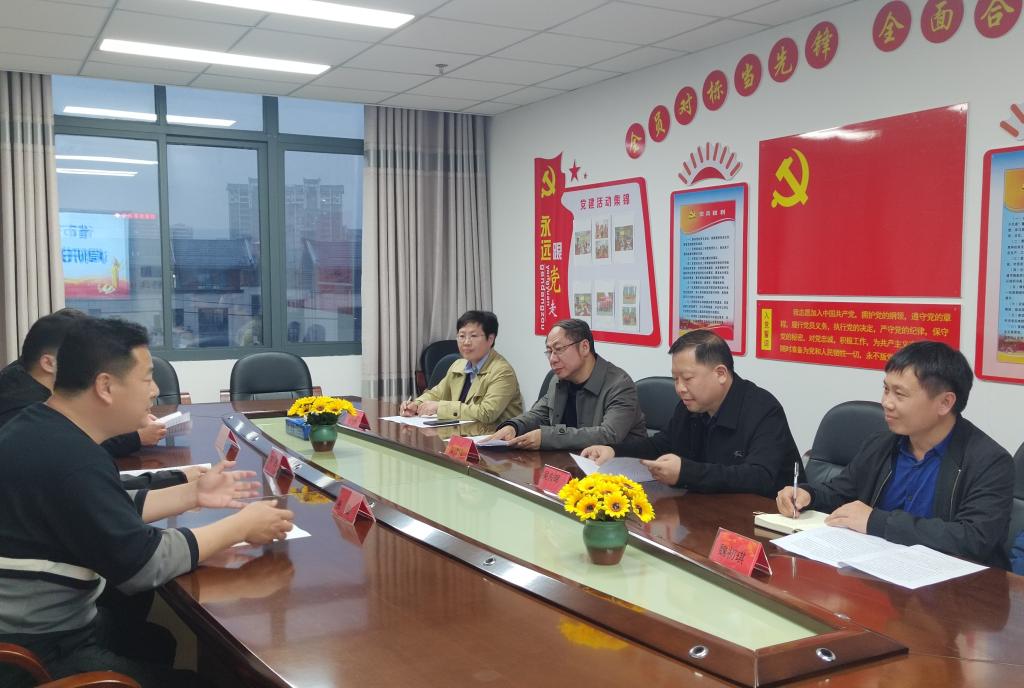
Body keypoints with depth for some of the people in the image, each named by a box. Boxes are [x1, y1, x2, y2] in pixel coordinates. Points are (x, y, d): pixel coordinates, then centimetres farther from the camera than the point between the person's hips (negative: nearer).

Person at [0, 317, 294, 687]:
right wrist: (241, 526, -14)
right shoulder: (68, 458, -28)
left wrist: (192, 494, 9)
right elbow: (142, 564, -24)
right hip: (38, 655, -9)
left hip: (40, 626, 9)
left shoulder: (42, 430, 4)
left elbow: (110, 512, 15)